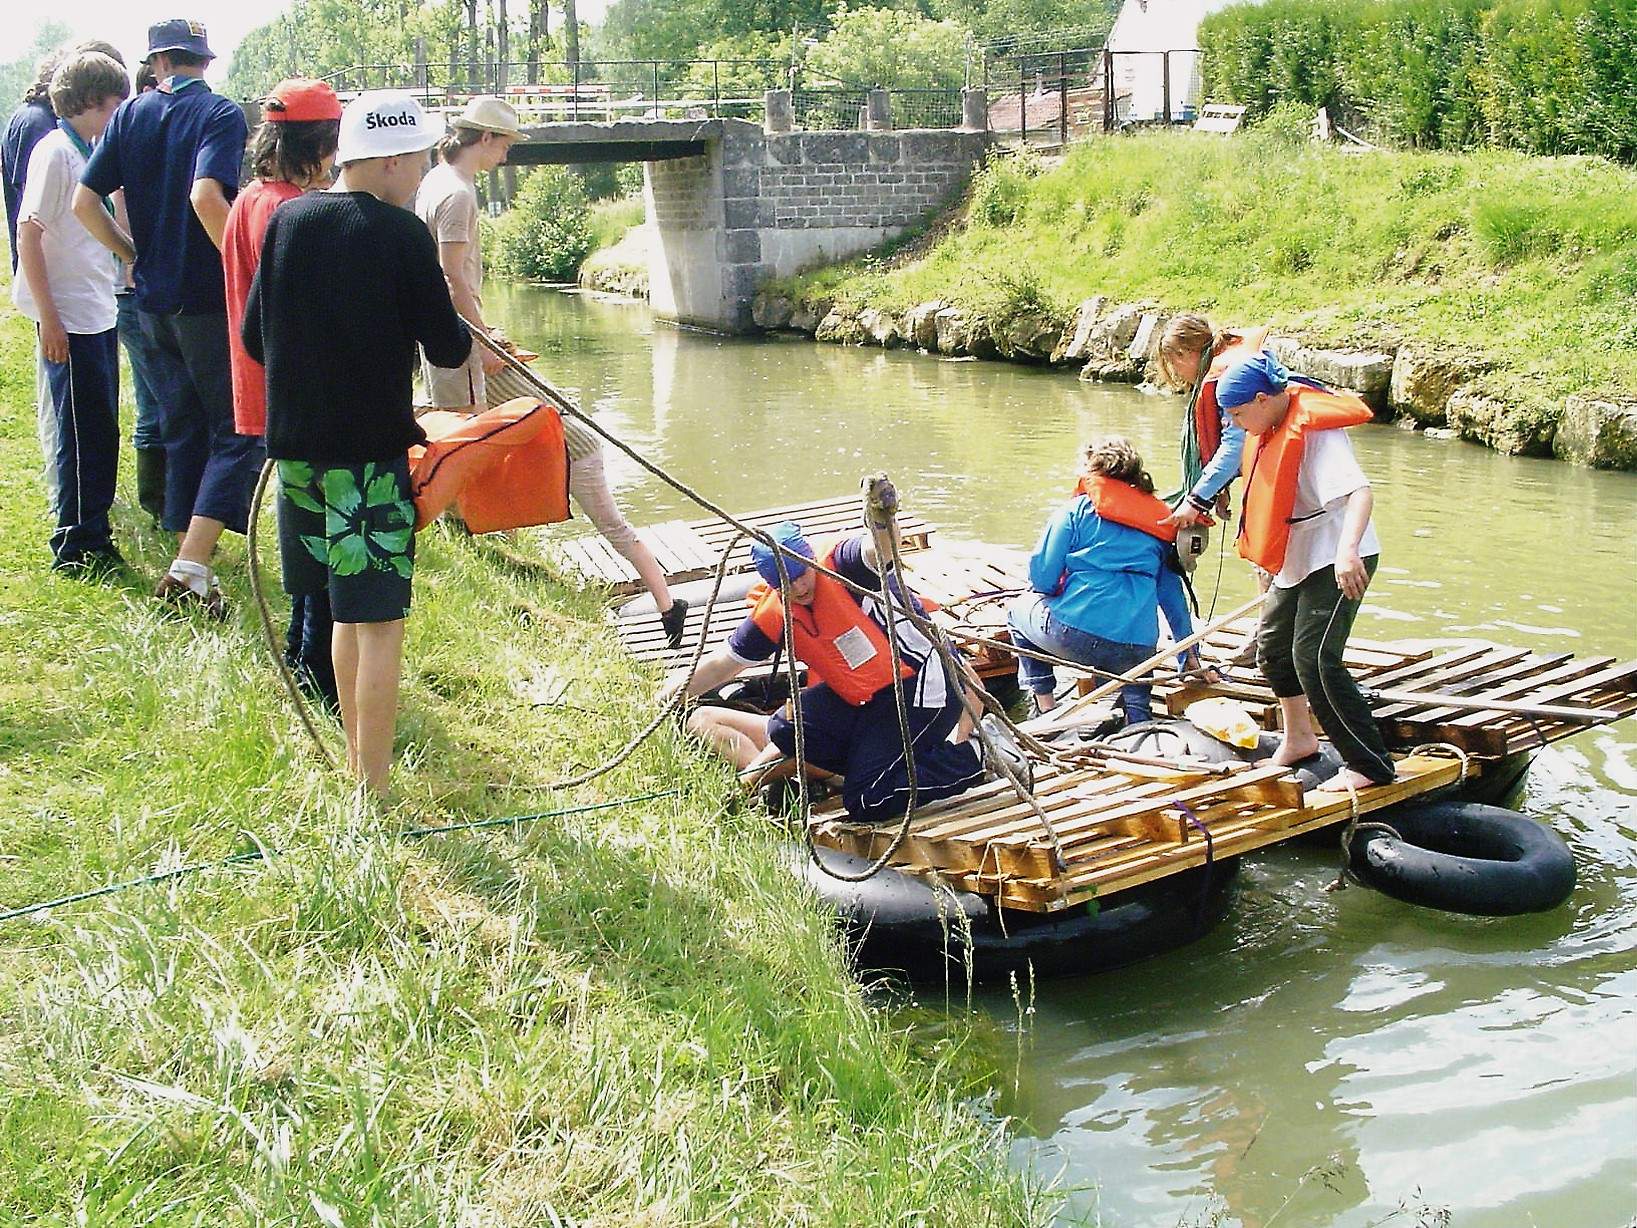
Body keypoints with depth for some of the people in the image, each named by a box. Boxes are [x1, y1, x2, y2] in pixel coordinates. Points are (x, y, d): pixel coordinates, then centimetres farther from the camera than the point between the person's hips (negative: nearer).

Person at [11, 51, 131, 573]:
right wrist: (48, 318, -17)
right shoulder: (55, 152, -12)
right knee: (83, 433, -2)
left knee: (100, 431, 13)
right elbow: (28, 234, -15)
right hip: (70, 319, -8)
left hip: (99, 314, 8)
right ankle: (75, 548, 7)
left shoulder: (90, 152, 12)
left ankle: (93, 536, 23)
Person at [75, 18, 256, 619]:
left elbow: (85, 201, 3)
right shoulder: (220, 113, -9)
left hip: (155, 300, 6)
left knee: (184, 428, 18)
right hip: (211, 300, -6)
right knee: (237, 432, -2)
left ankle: (189, 558, 25)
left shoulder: (130, 114, 7)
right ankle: (191, 567, -14)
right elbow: (206, 196, -26)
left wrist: (134, 254, 15)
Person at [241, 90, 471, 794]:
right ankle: (373, 789, 0)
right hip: (372, 447, -6)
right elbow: (446, 347, -8)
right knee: (378, 619, -2)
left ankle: (356, 760, 31)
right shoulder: (400, 233, -10)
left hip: (296, 444, 6)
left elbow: (255, 339, 11)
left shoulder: (285, 221, 6)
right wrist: (466, 336, 14)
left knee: (347, 609, 19)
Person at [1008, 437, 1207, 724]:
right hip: (1138, 650, 4)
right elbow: (1174, 595, 18)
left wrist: (1058, 591, 23)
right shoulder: (1159, 520, 16)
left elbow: (1042, 577, -1)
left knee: (1019, 610, 28)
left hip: (1075, 634, -4)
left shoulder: (1076, 510, 4)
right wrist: (1190, 654, 24)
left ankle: (1044, 706, 19)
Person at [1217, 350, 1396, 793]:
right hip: (1295, 561, 11)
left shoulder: (1315, 431, -24)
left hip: (1335, 562, -10)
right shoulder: (1273, 428, 6)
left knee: (1314, 658, -17)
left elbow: (1360, 491, -37)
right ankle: (1299, 738, 40)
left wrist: (1347, 550, -53)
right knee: (1273, 646, 20)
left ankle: (1370, 765, -9)